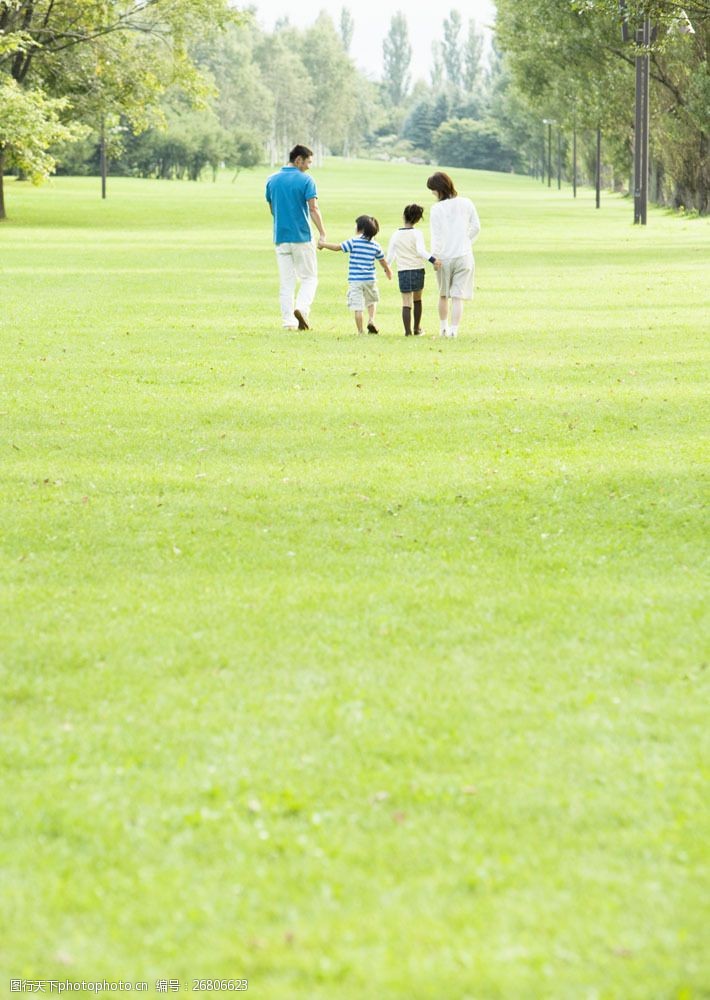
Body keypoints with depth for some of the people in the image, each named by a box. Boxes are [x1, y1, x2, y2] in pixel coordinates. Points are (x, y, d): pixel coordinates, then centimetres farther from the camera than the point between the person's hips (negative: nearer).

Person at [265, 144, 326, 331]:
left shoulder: (272, 180, 6)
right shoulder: (306, 180, -9)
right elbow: (313, 209, -13)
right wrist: (323, 233, -8)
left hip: (280, 237, 4)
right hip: (302, 237, -4)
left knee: (286, 282, 8)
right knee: (309, 277, 6)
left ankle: (288, 321, 3)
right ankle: (301, 308, -18)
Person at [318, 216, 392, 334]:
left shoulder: (354, 242, -7)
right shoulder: (376, 246, 5)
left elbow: (337, 247, -4)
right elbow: (383, 262, 16)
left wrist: (323, 244, 11)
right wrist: (388, 272, 34)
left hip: (355, 280, -3)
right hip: (370, 280, 3)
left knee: (358, 307, -1)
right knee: (372, 302, 25)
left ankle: (360, 331, -1)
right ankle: (371, 320, 3)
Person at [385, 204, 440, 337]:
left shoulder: (396, 235, 2)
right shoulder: (417, 234, -4)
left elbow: (390, 254, 9)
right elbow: (421, 250, -20)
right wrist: (433, 260, -26)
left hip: (402, 272, 0)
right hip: (417, 270, 0)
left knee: (406, 302, 0)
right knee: (417, 300, 18)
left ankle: (407, 331, -10)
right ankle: (417, 329, 24)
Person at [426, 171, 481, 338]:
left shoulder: (436, 209, -11)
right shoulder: (466, 203, -1)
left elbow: (436, 236, -12)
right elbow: (476, 227, 7)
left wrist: (435, 257, -6)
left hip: (444, 257, -1)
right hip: (464, 256, 1)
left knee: (443, 295, 18)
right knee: (458, 296, 1)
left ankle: (443, 328, 28)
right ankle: (453, 330, -6)